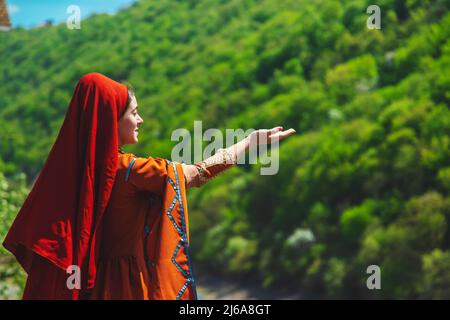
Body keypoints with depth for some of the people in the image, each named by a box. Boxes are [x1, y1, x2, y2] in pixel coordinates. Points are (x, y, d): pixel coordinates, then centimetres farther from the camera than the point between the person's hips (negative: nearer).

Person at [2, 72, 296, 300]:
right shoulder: (128, 169, -18)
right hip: (133, 284, -7)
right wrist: (253, 140, 1)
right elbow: (199, 173, -10)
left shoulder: (75, 166, 1)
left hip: (96, 281, 7)